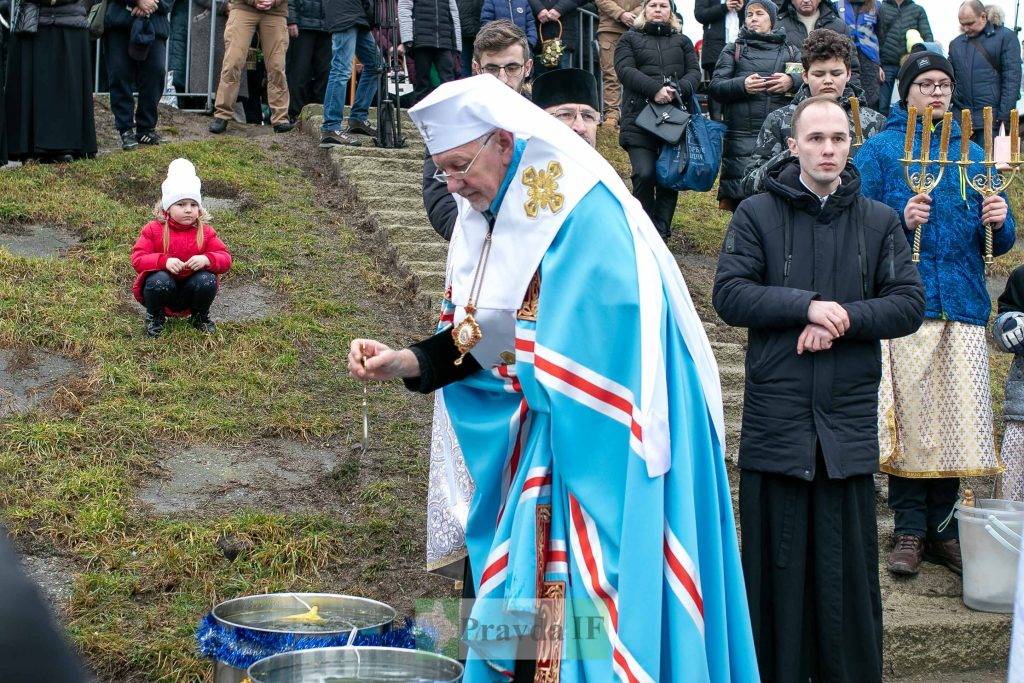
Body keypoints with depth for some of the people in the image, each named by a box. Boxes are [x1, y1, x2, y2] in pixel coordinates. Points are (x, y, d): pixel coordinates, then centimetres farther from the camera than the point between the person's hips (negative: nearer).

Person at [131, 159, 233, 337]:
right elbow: (137, 259, -14)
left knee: (207, 280, -29)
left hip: (189, 295, 2)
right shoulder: (153, 230, -7)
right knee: (159, 281, -35)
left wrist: (206, 259, -31)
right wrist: (164, 261, -32)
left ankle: (200, 317, 2)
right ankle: (154, 317, -3)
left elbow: (225, 258, -8)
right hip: (163, 289, -2)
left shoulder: (205, 232, -1)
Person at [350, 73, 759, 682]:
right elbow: (477, 340, 10)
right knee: (525, 618, 11)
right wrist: (407, 363, -3)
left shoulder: (586, 214, -18)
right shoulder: (496, 218, 8)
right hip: (536, 447, 8)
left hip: (600, 457, -8)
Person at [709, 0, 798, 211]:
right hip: (742, 137, -1)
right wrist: (742, 85, -12)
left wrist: (792, 82, -11)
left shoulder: (790, 52, 21)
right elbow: (715, 87, 7)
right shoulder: (734, 50, 18)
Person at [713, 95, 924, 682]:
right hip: (775, 419, -1)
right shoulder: (757, 214, 3)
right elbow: (729, 293, -7)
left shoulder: (880, 221, 9)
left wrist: (843, 317, -12)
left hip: (849, 420, 1)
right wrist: (808, 305, -16)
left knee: (849, 564, 7)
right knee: (777, 562, 6)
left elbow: (910, 303, 2)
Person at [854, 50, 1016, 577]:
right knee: (908, 417, -5)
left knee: (958, 419, 2)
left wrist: (999, 222, -4)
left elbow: (998, 242, 17)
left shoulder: (972, 153, 17)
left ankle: (942, 527, 15)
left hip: (963, 301, 4)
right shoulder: (881, 149, 5)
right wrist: (901, 220, -19)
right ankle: (910, 529, 8)